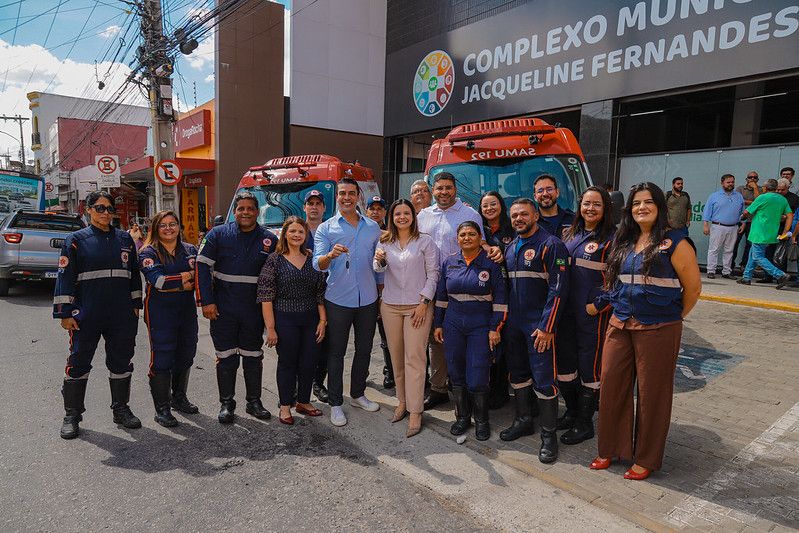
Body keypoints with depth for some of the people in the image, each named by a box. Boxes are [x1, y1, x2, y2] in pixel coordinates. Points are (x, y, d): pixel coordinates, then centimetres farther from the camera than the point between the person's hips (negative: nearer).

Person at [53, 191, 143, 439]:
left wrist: (135, 305, 11)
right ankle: (72, 415, 21)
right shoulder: (76, 240, 0)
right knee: (79, 363, 4)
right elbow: (65, 278, -3)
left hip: (122, 315, 3)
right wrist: (65, 313, -8)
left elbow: (134, 273, 14)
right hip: (87, 315, -3)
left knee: (121, 361, 11)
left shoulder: (125, 239, 10)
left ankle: (121, 409, 25)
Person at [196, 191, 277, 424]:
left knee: (253, 356, 11)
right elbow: (202, 266, -5)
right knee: (226, 357, 7)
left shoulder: (269, 239, 2)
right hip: (223, 309, -1)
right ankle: (226, 403, 22)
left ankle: (254, 402, 25)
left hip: (254, 310, 1)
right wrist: (206, 301, -11)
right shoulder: (218, 234, -2)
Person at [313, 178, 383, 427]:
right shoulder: (326, 228, -1)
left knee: (364, 350, 14)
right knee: (336, 352, 6)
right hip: (338, 300, -3)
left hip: (368, 300, 3)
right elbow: (318, 264, -11)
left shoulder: (373, 227, 7)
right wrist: (331, 255, -33)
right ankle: (335, 403, 18)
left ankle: (357, 394, 32)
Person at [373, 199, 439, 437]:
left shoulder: (425, 241, 0)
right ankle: (402, 401, 23)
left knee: (415, 357, -5)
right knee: (396, 356, 9)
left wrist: (424, 303, -10)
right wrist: (379, 260, -20)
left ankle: (415, 412, -1)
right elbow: (379, 270, 3)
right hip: (390, 305, 4)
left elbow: (433, 273, -2)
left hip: (418, 305, -3)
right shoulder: (385, 242, 10)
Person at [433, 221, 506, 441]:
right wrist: (438, 324, 10)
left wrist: (495, 328, -7)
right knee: (456, 374, 9)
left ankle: (481, 421, 18)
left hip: (481, 326, -3)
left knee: (477, 379, -4)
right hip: (453, 325, 4)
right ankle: (462, 417, 27)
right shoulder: (449, 263, 6)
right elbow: (442, 296, 12)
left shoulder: (490, 263, -4)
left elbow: (500, 298, -3)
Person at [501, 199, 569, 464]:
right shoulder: (510, 248, 12)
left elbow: (558, 289, -15)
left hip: (539, 325, -7)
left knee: (543, 379, -2)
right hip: (513, 322, 7)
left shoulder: (551, 245, -10)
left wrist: (547, 327, -19)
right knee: (518, 373, 16)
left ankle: (549, 435, 12)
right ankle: (523, 420, 33)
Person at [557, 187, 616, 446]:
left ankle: (584, 424, 20)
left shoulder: (611, 238, -8)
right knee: (563, 362, 13)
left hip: (593, 314, -6)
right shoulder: (570, 234, 11)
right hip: (566, 311, 6)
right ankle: (573, 413, 34)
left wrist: (598, 305, -14)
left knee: (589, 366, 5)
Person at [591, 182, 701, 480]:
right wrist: (619, 311, 14)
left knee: (652, 393, 6)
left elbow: (693, 288, -4)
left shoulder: (675, 243, -8)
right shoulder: (623, 242, 10)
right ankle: (611, 448, 27)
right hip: (620, 327, 6)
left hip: (658, 330, -5)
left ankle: (646, 459, 23)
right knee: (611, 386, 9)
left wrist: (673, 317, 4)